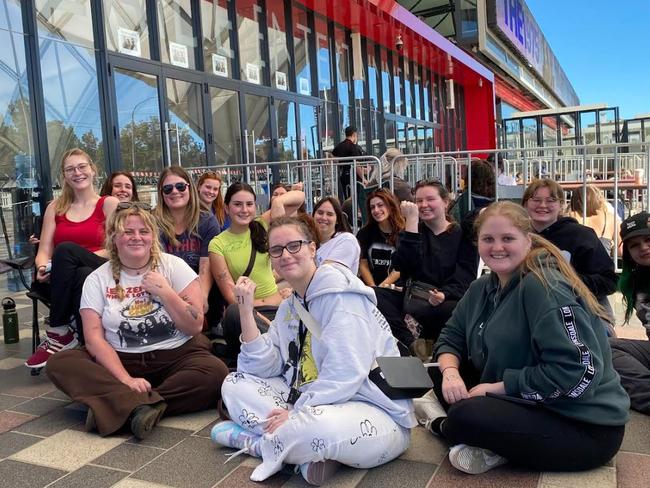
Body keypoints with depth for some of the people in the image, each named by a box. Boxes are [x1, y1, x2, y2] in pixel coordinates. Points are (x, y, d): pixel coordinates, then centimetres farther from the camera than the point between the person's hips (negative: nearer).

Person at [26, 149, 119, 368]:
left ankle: (58, 332, -22)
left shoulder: (110, 204, 6)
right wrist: (43, 267, -17)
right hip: (64, 281, 2)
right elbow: (43, 251, 8)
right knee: (82, 276, -36)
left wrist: (76, 257, -18)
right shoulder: (55, 207, 17)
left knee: (66, 249, -33)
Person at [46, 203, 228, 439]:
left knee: (216, 372, -30)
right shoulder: (98, 279, 4)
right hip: (120, 360, 2)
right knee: (60, 363, -22)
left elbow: (195, 326, -3)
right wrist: (126, 379, -19)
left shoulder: (174, 266, 1)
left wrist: (165, 292, -14)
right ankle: (145, 406, -33)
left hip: (176, 356, -1)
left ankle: (119, 406, -27)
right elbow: (94, 337, -6)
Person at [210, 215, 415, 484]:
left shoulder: (340, 293, -14)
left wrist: (298, 414, -21)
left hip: (376, 412, -8)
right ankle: (307, 453, -13)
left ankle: (256, 443, -8)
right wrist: (246, 311, -4)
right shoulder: (289, 307, 12)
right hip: (311, 405, 8)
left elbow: (344, 375, -22)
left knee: (316, 425, -40)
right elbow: (264, 369, 3)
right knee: (235, 383, 2)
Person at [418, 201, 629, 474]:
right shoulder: (484, 287, 4)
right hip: (526, 403, 9)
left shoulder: (545, 288, -21)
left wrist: (495, 388, -21)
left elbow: (576, 372, -27)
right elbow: (451, 337, 9)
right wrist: (450, 372, -14)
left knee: (464, 417, -27)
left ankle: (442, 425, 6)